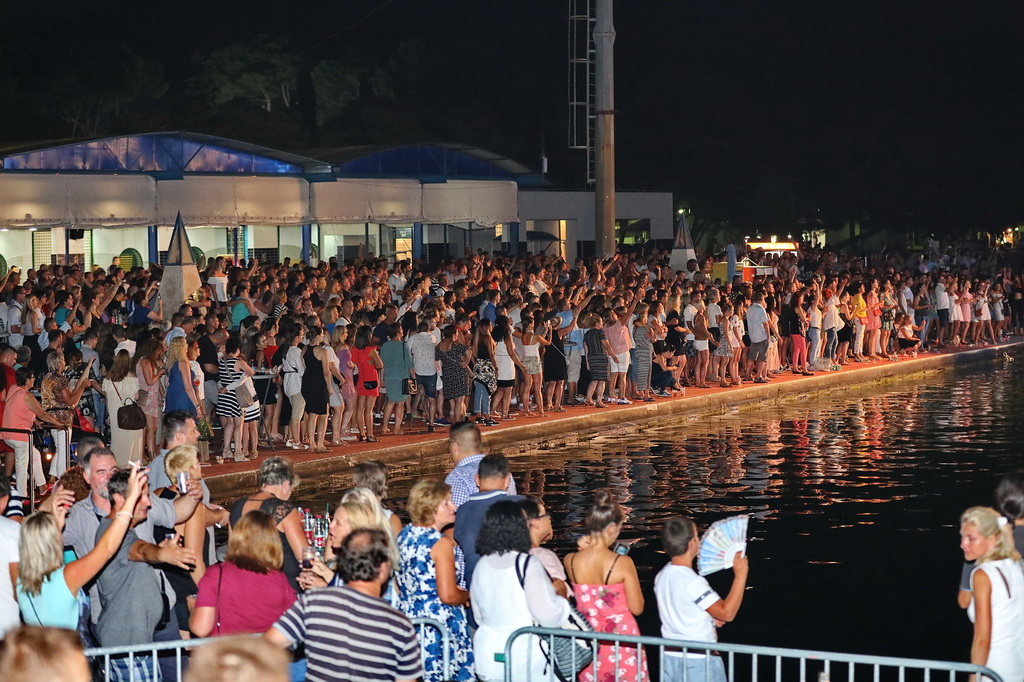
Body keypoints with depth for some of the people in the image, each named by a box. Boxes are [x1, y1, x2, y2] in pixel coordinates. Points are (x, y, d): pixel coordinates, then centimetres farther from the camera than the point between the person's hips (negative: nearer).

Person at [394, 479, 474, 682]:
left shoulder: (403, 536, 7)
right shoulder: (441, 543, -16)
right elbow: (448, 596, -19)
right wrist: (468, 595, -1)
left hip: (407, 616, 8)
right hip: (438, 625, -8)